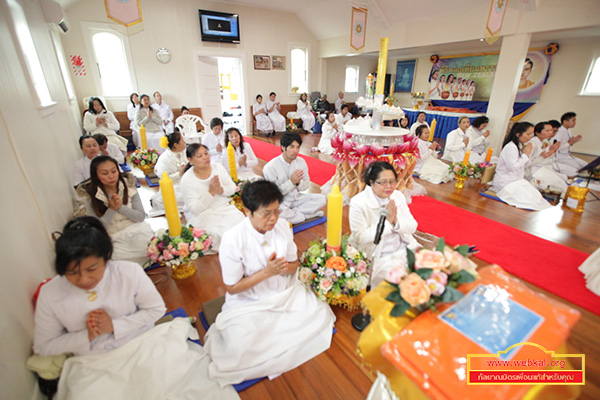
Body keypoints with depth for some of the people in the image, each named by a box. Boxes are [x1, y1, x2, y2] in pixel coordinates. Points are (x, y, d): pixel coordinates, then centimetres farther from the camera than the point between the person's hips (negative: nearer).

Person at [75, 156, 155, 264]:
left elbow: (141, 216, 0)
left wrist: (121, 207, -16)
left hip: (138, 230, 2)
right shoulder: (89, 197, -4)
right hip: (115, 239, -1)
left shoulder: (128, 186, -1)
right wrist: (111, 209, -17)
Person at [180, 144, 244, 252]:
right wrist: (211, 192, -23)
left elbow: (233, 188, 5)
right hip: (202, 214, -4)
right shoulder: (187, 179, -12)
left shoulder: (218, 167, 1)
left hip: (224, 207, 4)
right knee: (217, 234, -30)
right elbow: (195, 209, -15)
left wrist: (221, 190, -17)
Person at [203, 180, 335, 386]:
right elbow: (232, 288, -14)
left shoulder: (282, 225, -9)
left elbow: (294, 264, 4)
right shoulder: (232, 239, -22)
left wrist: (286, 267, -22)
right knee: (242, 347, -26)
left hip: (286, 293, 5)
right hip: (249, 302, -4)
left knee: (321, 316, -11)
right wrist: (267, 272, -25)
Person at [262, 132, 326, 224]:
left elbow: (307, 185, 6)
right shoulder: (270, 167, -18)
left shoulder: (301, 161, -2)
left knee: (321, 199, -12)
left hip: (297, 198, 5)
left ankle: (292, 213, -14)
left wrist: (299, 182, -18)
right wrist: (291, 181, -25)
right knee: (279, 212, -38)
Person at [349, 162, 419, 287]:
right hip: (377, 256, -6)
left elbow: (412, 227, 4)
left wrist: (396, 220, -18)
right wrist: (387, 221, -22)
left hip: (404, 249, 6)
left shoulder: (398, 196, 3)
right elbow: (360, 237, -21)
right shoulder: (358, 203, -15)